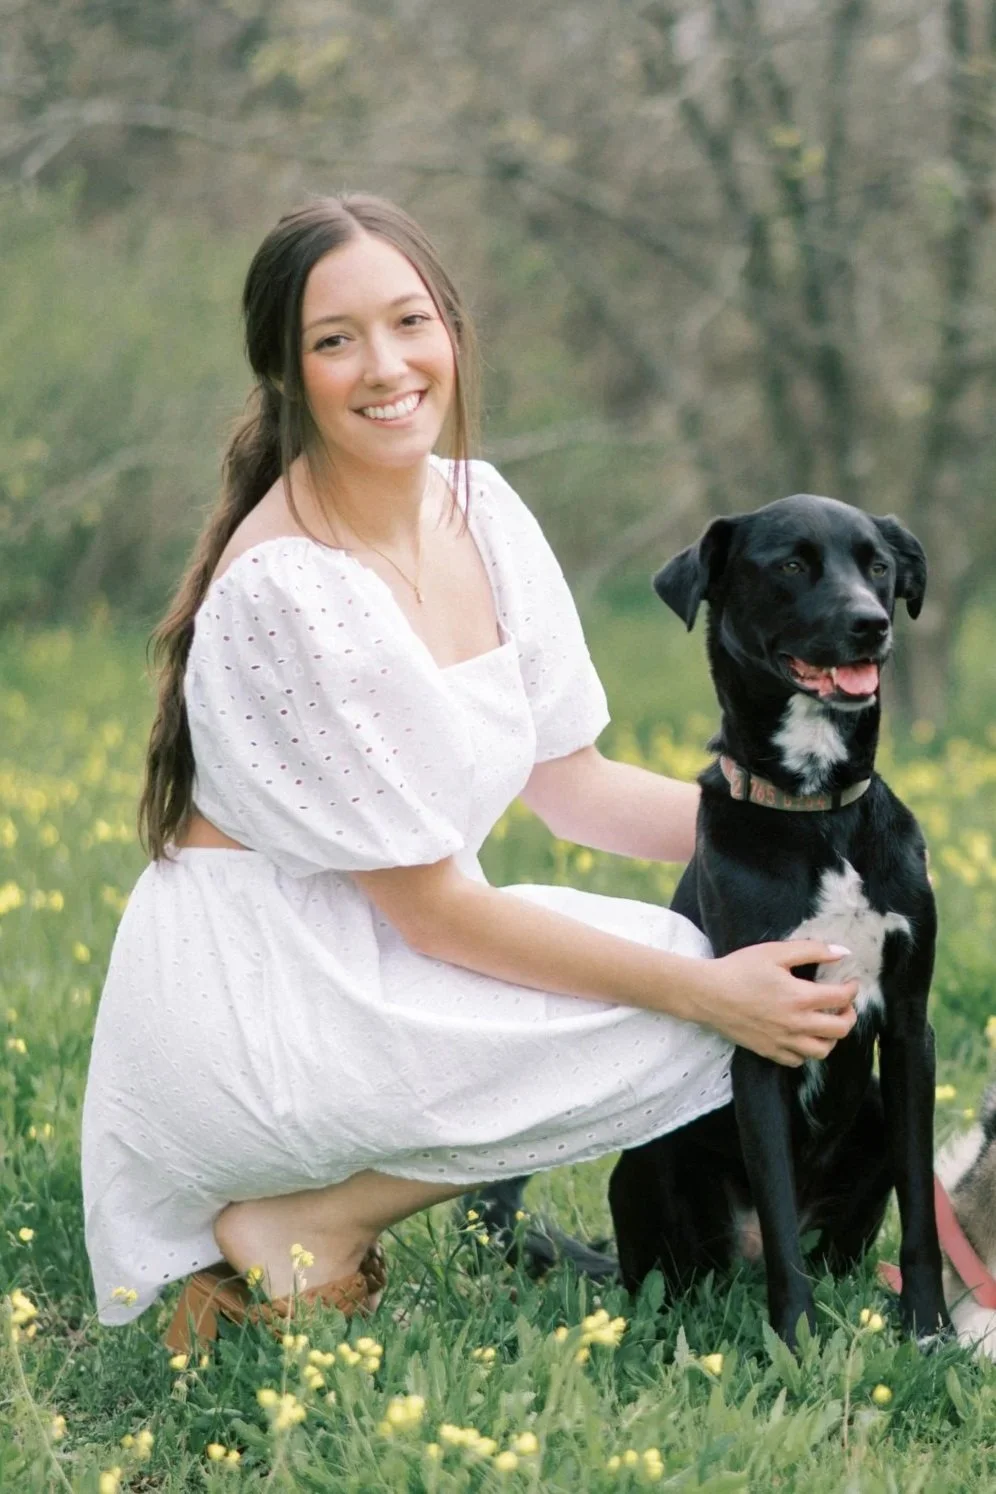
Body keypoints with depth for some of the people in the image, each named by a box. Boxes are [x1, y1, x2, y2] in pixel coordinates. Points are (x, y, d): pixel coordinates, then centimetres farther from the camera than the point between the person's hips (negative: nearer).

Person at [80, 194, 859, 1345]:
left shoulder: (481, 510, 3)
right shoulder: (290, 588, -23)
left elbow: (572, 785, 9)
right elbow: (432, 906, -20)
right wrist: (706, 993, -20)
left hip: (370, 963, 9)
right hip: (254, 999, -9)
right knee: (685, 1019, -16)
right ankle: (319, 1222, -5)